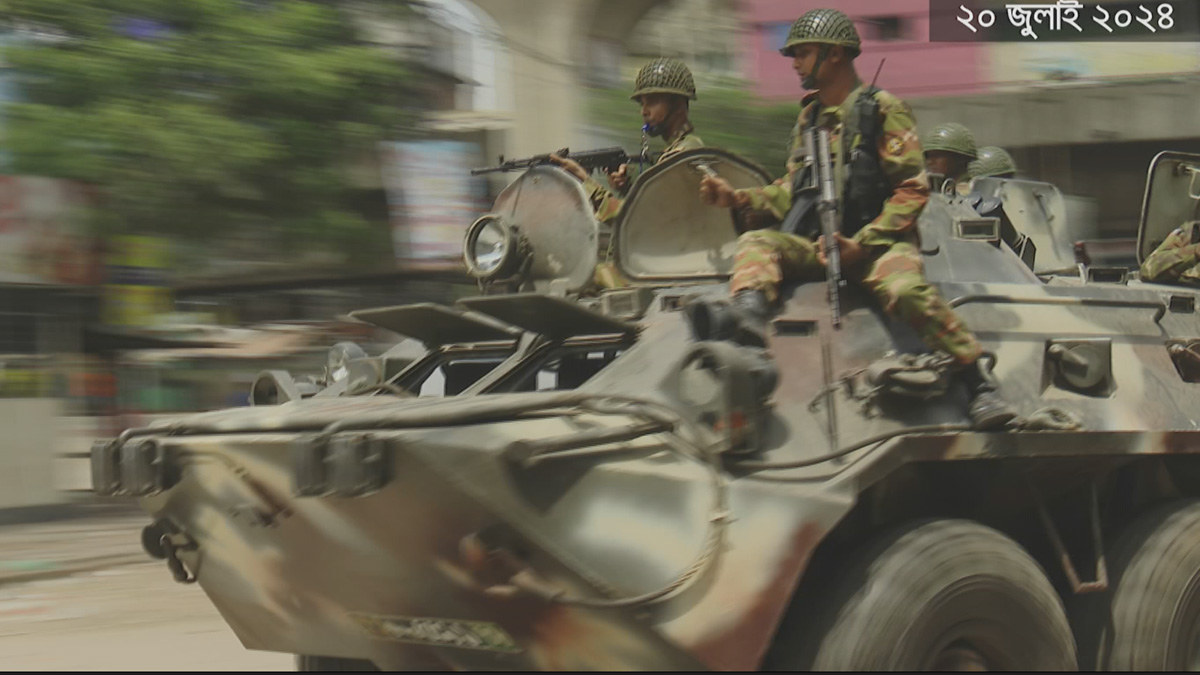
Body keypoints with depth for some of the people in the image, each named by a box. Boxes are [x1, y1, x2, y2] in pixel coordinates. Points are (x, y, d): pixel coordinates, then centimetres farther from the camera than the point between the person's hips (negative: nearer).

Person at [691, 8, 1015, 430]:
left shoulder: (883, 110, -3)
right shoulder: (810, 116, 18)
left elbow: (913, 191, -9)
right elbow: (792, 193, 21)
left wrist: (861, 244, -17)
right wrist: (739, 198, 6)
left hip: (880, 242, -6)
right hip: (821, 245, 6)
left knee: (905, 288, -36)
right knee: (756, 243, -15)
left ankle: (980, 384, -30)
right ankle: (748, 317, -46)